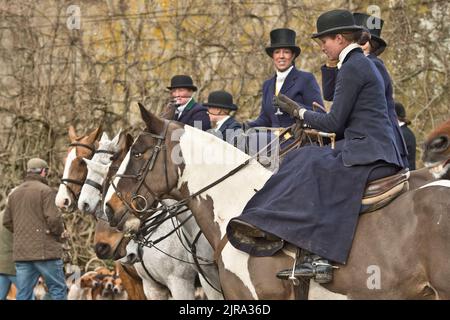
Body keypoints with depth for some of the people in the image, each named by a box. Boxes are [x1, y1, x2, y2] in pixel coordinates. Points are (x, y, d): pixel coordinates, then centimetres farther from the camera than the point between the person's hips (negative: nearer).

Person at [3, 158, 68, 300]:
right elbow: (53, 218, -16)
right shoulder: (45, 190, -8)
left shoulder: (15, 193, 14)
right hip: (44, 250, -6)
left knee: (23, 295, 4)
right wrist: (59, 231, 3)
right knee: (58, 290, 1)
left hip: (21, 251, 6)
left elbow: (7, 222, 16)